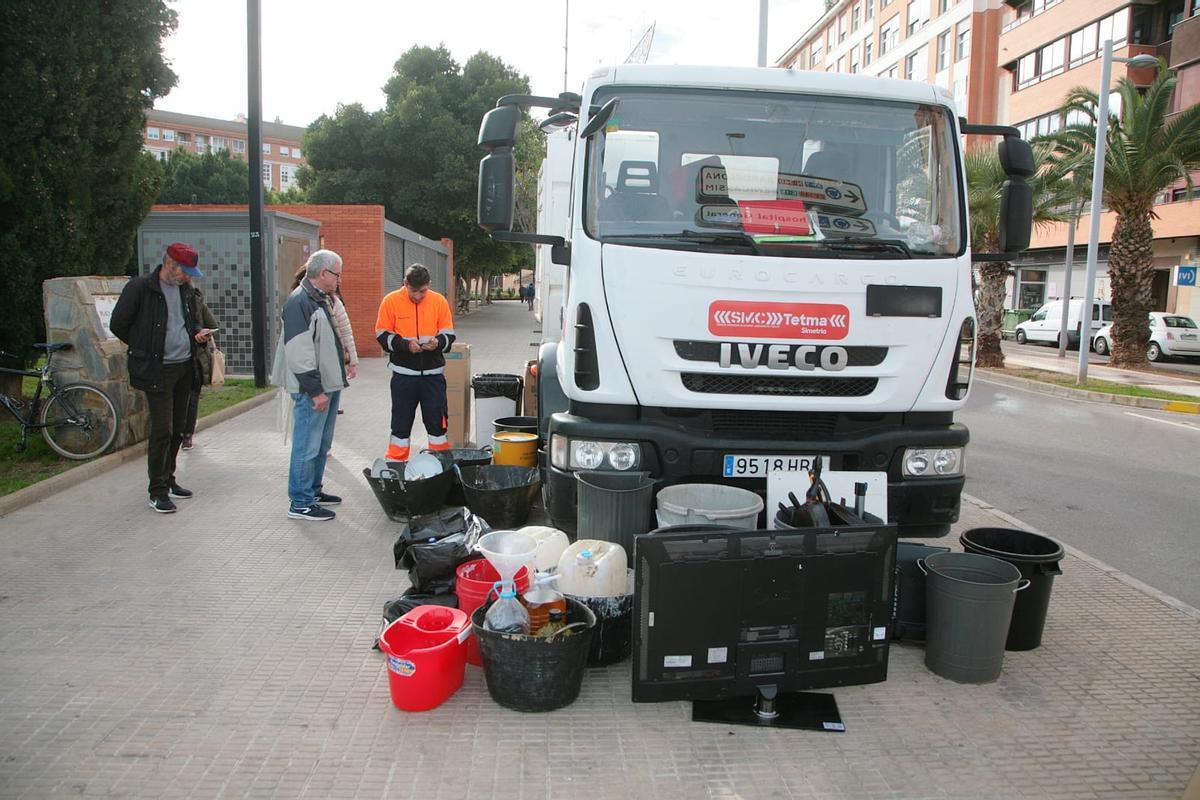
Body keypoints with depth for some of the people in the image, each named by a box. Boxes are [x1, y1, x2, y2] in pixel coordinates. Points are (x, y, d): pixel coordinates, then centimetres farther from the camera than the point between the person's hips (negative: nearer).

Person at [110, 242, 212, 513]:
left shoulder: (186, 291, 10)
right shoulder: (140, 288, -10)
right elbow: (118, 325, -6)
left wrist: (197, 336, 3)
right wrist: (145, 349, 1)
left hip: (184, 368, 7)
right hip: (157, 370, -7)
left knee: (178, 429, 12)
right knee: (162, 430, -7)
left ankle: (168, 480, 26)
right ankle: (157, 492, 2)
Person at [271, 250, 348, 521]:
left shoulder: (322, 300, 15)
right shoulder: (300, 301, -17)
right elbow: (299, 353, -23)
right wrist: (316, 390, -22)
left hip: (329, 385, 10)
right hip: (312, 390, -10)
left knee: (322, 443, 19)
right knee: (307, 446, -3)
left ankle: (314, 490, 31)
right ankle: (300, 504, 5)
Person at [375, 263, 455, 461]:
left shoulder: (439, 301, 1)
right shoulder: (391, 301, -3)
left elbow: (449, 334, 6)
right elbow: (382, 335, -1)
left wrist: (438, 342, -16)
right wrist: (405, 345, -16)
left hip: (433, 372, 1)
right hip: (403, 373, -1)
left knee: (437, 420, 7)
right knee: (401, 422, 8)